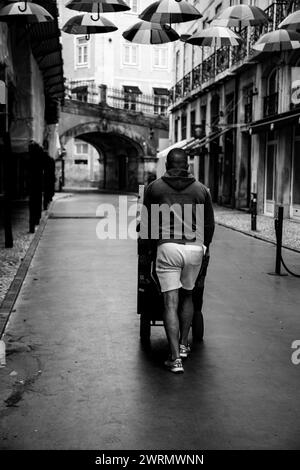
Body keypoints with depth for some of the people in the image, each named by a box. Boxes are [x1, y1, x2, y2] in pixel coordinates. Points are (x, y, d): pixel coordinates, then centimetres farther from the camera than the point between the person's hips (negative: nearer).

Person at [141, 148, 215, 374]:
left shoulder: (154, 188, 5)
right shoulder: (201, 189, 10)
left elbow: (147, 223, 10)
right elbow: (210, 224, 14)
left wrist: (153, 246, 24)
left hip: (167, 247, -2)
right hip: (194, 248, 3)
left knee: (171, 302, -2)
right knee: (187, 296, 23)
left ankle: (175, 358, -6)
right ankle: (183, 345, 31)